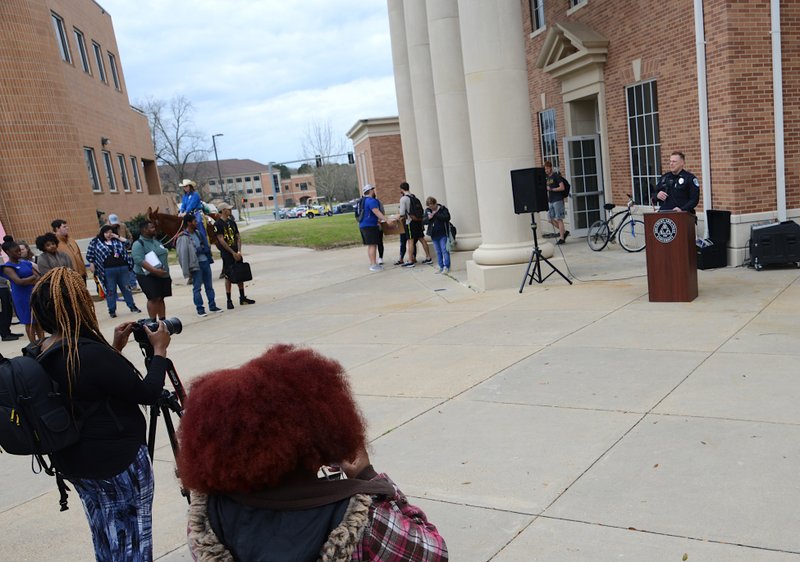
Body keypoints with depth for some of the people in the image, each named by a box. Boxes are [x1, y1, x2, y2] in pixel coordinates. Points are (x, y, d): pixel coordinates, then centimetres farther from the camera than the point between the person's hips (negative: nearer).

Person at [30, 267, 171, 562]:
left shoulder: (40, 357, -1)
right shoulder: (91, 354, -28)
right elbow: (147, 394, -19)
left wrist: (114, 349, 8)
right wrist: (159, 350, -6)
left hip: (72, 461, 8)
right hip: (117, 462, -8)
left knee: (105, 536, 23)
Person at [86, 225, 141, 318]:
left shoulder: (117, 240, 10)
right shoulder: (96, 242, 3)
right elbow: (90, 254, 6)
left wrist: (118, 237, -1)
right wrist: (91, 264, -2)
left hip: (122, 268, 3)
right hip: (108, 270, -2)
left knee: (126, 288, 12)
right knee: (110, 290, 4)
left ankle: (132, 306, 22)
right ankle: (112, 310, 13)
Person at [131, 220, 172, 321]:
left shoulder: (156, 241, 16)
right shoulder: (138, 244, -10)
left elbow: (165, 255, 24)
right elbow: (139, 260, -22)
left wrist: (166, 272, 18)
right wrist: (155, 270, -30)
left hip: (163, 275, 7)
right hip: (148, 276, -7)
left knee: (161, 299, 9)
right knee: (154, 298, -12)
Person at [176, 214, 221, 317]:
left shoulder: (197, 233, 11)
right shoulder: (183, 238, -12)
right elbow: (183, 255, -14)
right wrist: (187, 272, -15)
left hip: (205, 262, 7)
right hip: (196, 264, -7)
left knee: (209, 286, 13)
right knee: (197, 287, 1)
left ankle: (212, 306, 22)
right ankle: (200, 309, 7)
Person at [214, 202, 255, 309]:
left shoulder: (232, 222, 12)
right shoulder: (218, 224, -8)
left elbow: (238, 237, 11)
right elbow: (221, 241, -12)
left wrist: (239, 251, -3)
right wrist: (233, 253, -14)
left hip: (236, 253, 6)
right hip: (227, 254, -6)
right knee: (228, 277, -3)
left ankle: (242, 298, 19)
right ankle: (229, 301, 3)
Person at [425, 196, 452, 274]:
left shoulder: (443, 209, -5)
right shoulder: (427, 210, 9)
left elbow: (447, 217, -18)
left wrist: (436, 214, -20)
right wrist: (428, 218, -13)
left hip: (443, 234, -5)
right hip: (434, 235, 5)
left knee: (444, 250, -6)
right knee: (438, 252, 10)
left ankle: (446, 267, -4)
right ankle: (441, 267, 15)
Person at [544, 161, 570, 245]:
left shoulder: (556, 176, -7)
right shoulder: (547, 178, 16)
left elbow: (562, 187, -15)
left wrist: (551, 189, -18)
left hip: (558, 200, -8)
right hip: (550, 201, 8)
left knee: (559, 219, -5)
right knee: (551, 220, 6)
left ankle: (562, 238, -1)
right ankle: (564, 232, 20)